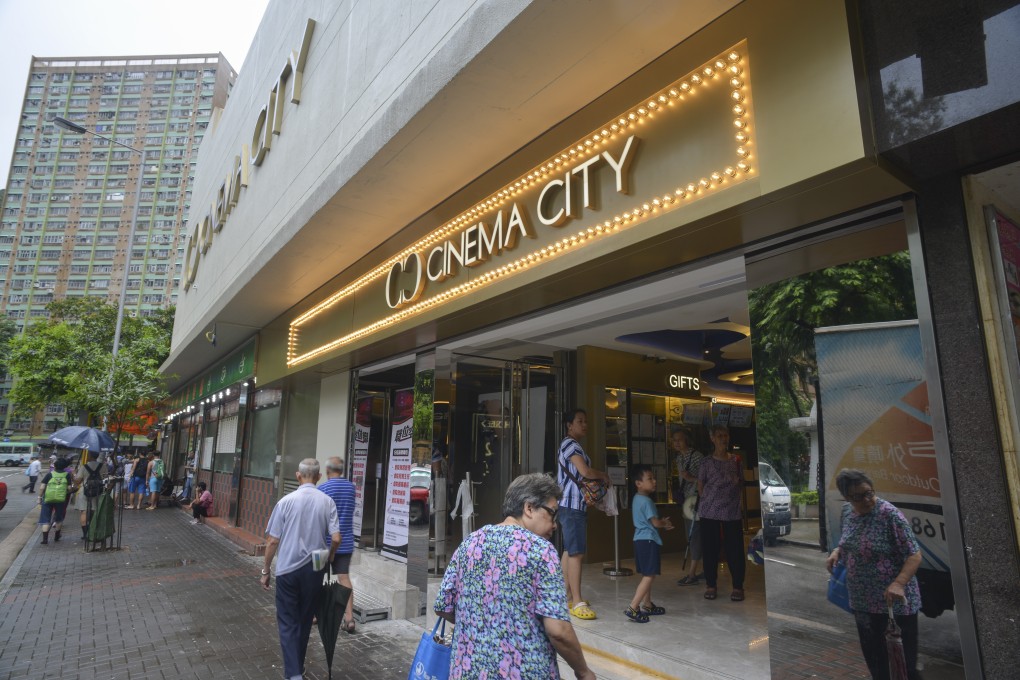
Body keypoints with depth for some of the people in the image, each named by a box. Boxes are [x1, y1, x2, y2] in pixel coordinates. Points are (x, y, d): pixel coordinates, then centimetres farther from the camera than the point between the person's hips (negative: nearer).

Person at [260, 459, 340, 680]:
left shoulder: (286, 501, -10)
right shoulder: (327, 502, -7)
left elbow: (272, 541, -6)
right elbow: (336, 539, -10)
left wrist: (265, 570, 6)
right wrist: (329, 557, 12)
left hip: (287, 570, -2)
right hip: (313, 570, 2)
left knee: (288, 622, 8)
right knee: (304, 621, 18)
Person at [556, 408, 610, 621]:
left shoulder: (571, 445, 19)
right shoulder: (570, 444, -13)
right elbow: (585, 471, -23)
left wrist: (597, 479, 6)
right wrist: (603, 475, -5)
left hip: (574, 505, 11)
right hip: (572, 505, -11)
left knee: (569, 551, 14)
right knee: (576, 553, -11)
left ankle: (567, 596, 21)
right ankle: (577, 603, -10)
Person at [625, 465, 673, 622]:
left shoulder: (637, 499, 13)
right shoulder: (646, 501, -18)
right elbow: (655, 522, -18)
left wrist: (662, 523, 15)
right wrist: (665, 524, 3)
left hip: (641, 539, 10)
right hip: (649, 541, -10)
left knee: (647, 575, 19)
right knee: (649, 575, -8)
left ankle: (647, 605, 29)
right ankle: (633, 608, -12)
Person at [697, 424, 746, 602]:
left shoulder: (736, 460, 5)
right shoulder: (707, 462, -1)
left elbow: (741, 485, 12)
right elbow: (700, 486, 6)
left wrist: (737, 502, 4)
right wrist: (709, 502, 1)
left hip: (732, 513, 1)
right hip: (709, 513, -1)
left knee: (735, 550, 3)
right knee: (710, 549, 5)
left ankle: (738, 587, 16)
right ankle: (710, 585, 17)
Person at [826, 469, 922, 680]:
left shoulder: (889, 514, -20)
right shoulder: (847, 512, 0)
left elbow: (914, 555, -20)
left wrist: (898, 584, -34)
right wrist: (837, 552, -4)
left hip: (894, 602, -6)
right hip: (862, 602, 6)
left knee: (904, 660, 8)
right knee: (873, 656, 21)